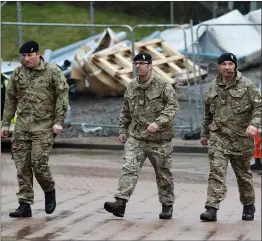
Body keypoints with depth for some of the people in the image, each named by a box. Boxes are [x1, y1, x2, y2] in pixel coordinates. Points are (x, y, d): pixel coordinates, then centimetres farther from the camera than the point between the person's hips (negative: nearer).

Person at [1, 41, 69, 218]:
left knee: (39, 163, -10)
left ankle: (50, 192, 19)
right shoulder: (18, 73, 10)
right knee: (22, 165, 1)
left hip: (44, 126, -4)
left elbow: (62, 95, -5)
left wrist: (58, 121, -11)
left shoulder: (53, 71, -2)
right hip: (22, 126, 4)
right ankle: (25, 205, 6)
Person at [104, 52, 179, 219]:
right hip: (135, 137, 4)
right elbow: (125, 111, 20)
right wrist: (123, 130, 17)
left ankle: (167, 205, 22)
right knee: (129, 168, -12)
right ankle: (120, 202, -20)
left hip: (159, 138, -4)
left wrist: (158, 123, -26)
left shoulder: (163, 85, -9)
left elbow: (173, 106, -15)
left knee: (163, 173, 8)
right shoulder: (132, 87, 9)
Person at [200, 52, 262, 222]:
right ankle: (212, 209, -19)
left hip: (241, 138, -2)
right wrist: (205, 133, 25)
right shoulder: (214, 87, 10)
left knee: (243, 174, 11)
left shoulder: (247, 85, -3)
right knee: (216, 171, -12)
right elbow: (208, 113, 21)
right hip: (218, 136, 2)